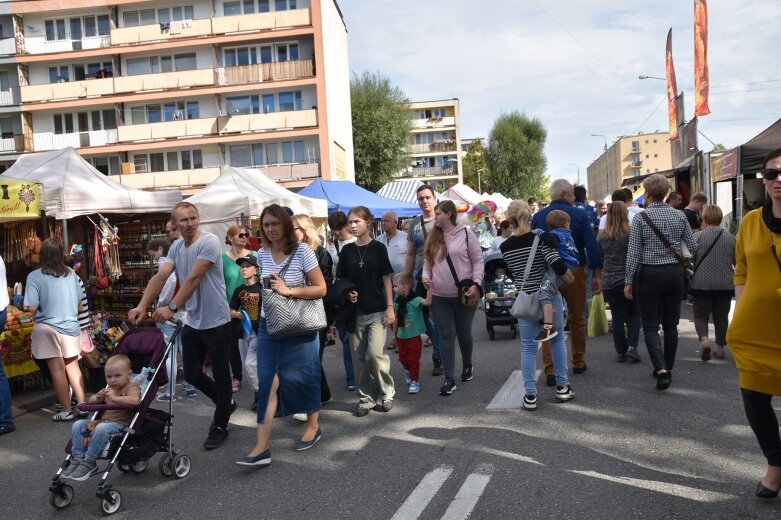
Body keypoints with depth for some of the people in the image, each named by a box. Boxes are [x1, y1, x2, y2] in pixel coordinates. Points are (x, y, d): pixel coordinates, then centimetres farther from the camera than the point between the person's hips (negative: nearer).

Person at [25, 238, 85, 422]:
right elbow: (80, 305, 8)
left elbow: (32, 308, -15)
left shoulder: (35, 276, -11)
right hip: (71, 326, 4)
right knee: (72, 365, 15)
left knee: (57, 368, 4)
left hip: (48, 328, -3)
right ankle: (82, 404, 18)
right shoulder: (71, 274, 1)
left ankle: (67, 410, 11)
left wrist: (45, 308, 6)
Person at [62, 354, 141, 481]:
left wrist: (114, 398, -31)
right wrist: (98, 398, 1)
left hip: (119, 424, -9)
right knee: (78, 425, -2)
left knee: (101, 429, -35)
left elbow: (135, 400, -30)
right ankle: (77, 458, -3)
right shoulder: (108, 388, 20)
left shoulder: (132, 387, -7)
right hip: (104, 420, 9)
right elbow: (91, 401, 25)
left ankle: (89, 463, -23)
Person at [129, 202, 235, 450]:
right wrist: (142, 306, -18)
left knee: (220, 375, 5)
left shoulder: (209, 241, -15)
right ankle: (226, 403, 37)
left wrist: (172, 307, -30)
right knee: (191, 374, 14)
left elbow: (194, 279, -24)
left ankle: (220, 426, 20)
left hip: (216, 321, -7)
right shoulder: (176, 247, 7)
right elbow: (160, 277, -4)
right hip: (192, 322, 7)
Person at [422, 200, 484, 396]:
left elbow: (478, 260, -2)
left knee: (464, 333, 12)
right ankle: (449, 379, 6)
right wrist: (426, 275, -4)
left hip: (463, 295, -3)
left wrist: (476, 283, -13)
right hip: (439, 296, 3)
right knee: (446, 336, 2)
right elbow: (428, 261, 16)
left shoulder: (466, 234, -4)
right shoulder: (433, 237, 8)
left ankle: (467, 366, 38)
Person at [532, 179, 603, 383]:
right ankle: (578, 362, 29)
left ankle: (550, 371, -1)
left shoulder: (538, 217, 2)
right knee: (577, 319, 16)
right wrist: (597, 274, -1)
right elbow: (592, 246, -7)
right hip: (574, 272, -1)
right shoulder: (579, 215, -4)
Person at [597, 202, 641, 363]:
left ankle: (621, 352, 14)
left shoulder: (601, 235, 1)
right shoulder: (631, 233, -8)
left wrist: (599, 278, 20)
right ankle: (632, 347, 2)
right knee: (634, 314, 15)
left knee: (617, 317, 10)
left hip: (608, 282, 2)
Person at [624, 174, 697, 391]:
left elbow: (633, 252, -11)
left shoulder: (641, 217, -10)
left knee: (651, 326, 2)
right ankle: (667, 368, 23)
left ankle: (661, 369, -13)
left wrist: (628, 281, -5)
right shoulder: (679, 216, 0)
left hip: (649, 275, -3)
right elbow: (693, 247, 2)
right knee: (670, 324, 13)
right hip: (675, 273, 4)